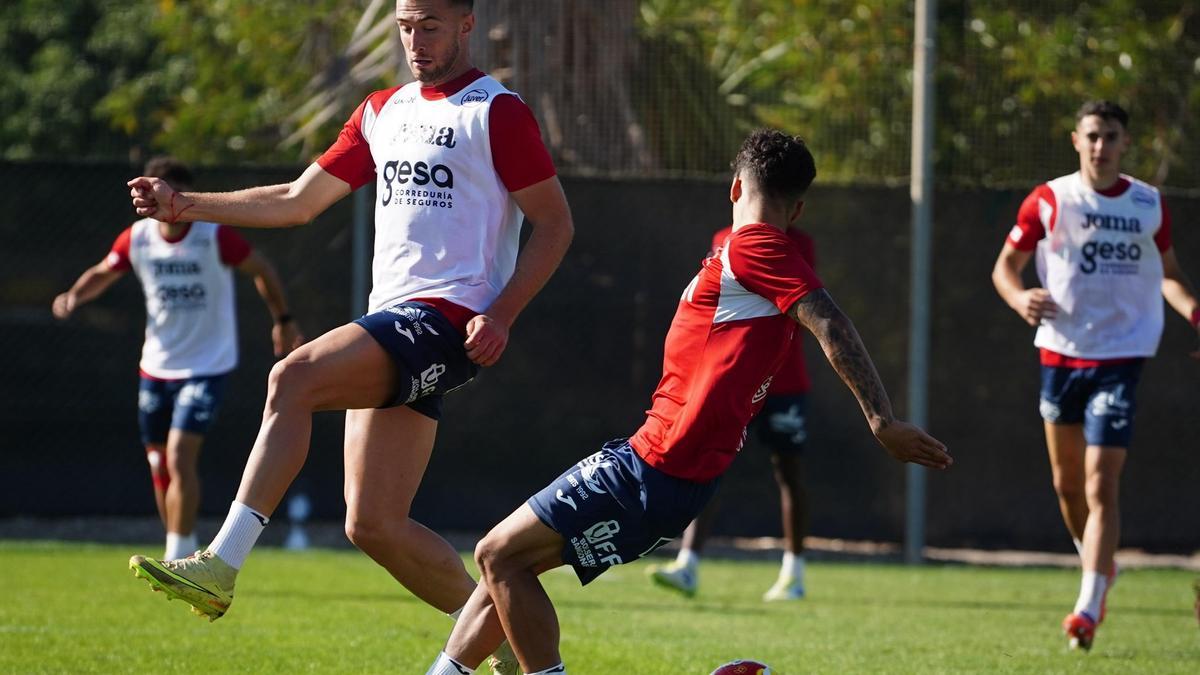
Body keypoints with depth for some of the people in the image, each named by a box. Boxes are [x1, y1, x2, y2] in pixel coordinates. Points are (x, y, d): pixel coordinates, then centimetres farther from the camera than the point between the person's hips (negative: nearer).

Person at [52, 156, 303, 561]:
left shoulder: (215, 236, -14)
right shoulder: (137, 238, -3)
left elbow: (261, 270, 1)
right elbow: (103, 274, 13)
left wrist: (283, 321, 8)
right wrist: (74, 297, -7)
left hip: (207, 365, -5)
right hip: (155, 367, 5)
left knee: (180, 458, -19)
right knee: (160, 466, 10)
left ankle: (179, 559, -13)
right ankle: (180, 554, 26)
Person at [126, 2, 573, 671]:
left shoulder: (497, 112, -2)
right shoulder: (383, 111, 20)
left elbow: (556, 223, -4)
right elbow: (298, 200, 24)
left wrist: (501, 314, -15)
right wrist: (185, 205, 16)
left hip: (448, 322, -8)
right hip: (393, 325, 8)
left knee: (293, 379, -27)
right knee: (373, 525, 2)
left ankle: (221, 568, -31)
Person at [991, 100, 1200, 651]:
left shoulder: (1150, 206, 3)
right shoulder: (1048, 201, -1)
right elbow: (1005, 265, 4)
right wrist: (1019, 298, -18)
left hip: (1120, 357, -2)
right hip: (1060, 353, 2)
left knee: (1101, 488, -13)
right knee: (1068, 485, 13)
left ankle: (1088, 608, -13)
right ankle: (1101, 567, 39)